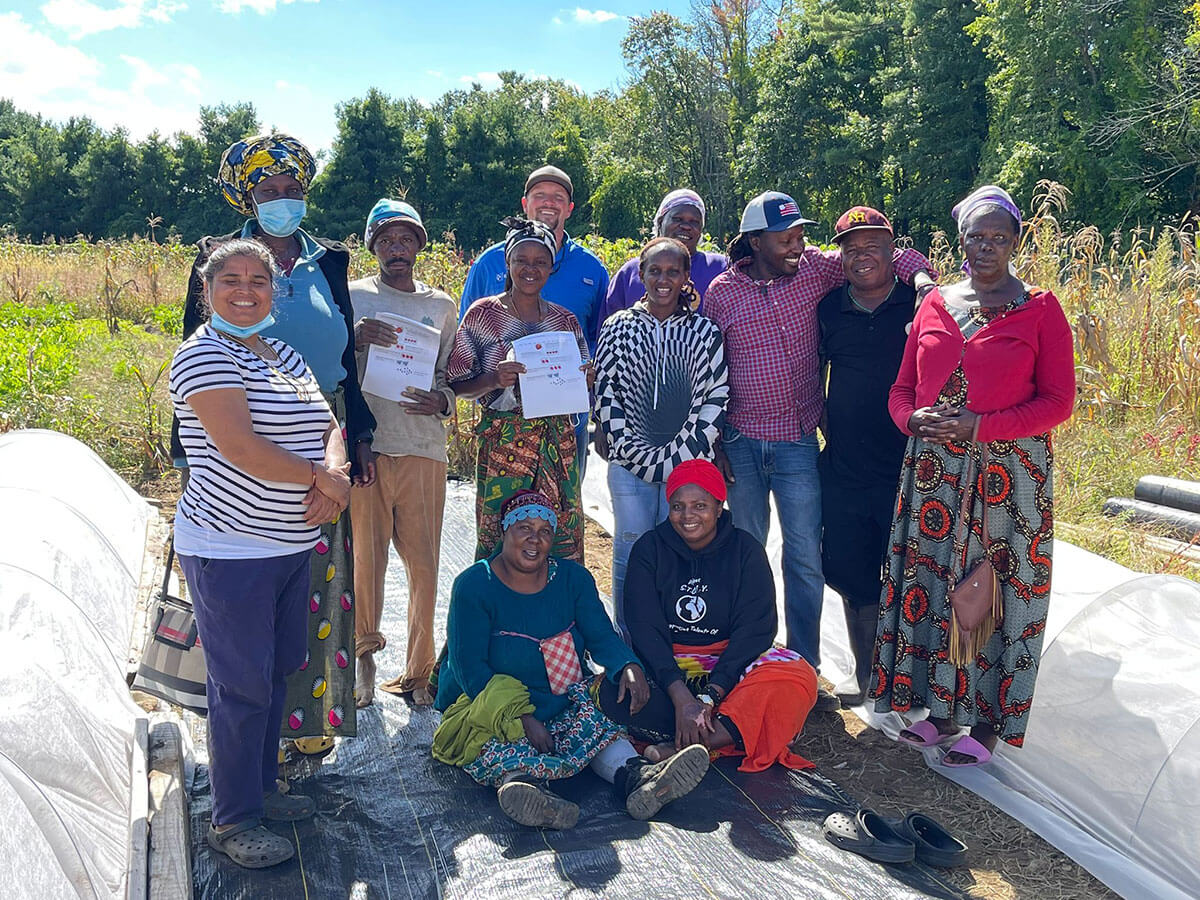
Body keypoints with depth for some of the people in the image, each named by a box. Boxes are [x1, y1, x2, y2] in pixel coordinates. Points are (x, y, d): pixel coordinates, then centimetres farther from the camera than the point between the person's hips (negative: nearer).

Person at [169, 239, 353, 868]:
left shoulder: (286, 355, 13)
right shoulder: (206, 354, -12)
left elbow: (327, 426, 11)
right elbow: (239, 447, -22)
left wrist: (334, 469, -11)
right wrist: (323, 478, -14)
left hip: (292, 545, 8)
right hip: (231, 549, -8)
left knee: (277, 674, 18)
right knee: (243, 686, 1)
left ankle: (261, 786, 35)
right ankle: (232, 820, 16)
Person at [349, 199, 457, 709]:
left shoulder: (441, 306, 16)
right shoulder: (352, 298, 9)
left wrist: (440, 400, -5)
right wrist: (354, 340, -15)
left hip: (423, 447, 1)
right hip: (364, 443, -1)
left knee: (424, 564, 1)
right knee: (364, 556, 1)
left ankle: (418, 671, 15)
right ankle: (364, 653, 23)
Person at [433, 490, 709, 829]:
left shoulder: (573, 577, 8)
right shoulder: (474, 585, -6)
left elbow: (601, 636, 0)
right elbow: (469, 665, -13)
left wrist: (628, 667, -25)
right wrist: (523, 718, -25)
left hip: (560, 705, 3)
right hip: (487, 706, -3)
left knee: (593, 724, -28)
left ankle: (634, 775, -54)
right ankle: (518, 780, -64)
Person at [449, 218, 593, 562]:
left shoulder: (565, 320, 10)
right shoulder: (484, 313, 0)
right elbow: (458, 385, 0)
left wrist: (587, 380, -5)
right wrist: (494, 380, -19)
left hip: (558, 441, 3)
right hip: (503, 443, -3)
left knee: (563, 539, 3)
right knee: (499, 541, -1)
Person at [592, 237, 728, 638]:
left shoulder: (705, 332, 5)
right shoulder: (617, 329, 6)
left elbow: (714, 398, 1)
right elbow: (606, 392, 4)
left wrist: (678, 457, -8)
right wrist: (637, 453, -6)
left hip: (685, 464, 0)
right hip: (629, 463, 1)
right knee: (630, 551, 1)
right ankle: (628, 648, 14)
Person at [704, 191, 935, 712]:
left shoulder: (814, 269, -2)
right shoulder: (722, 291, -3)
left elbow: (890, 255, 3)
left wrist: (921, 276, -18)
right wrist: (714, 443, 0)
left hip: (798, 440, 0)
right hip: (741, 442, 0)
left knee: (805, 559, 1)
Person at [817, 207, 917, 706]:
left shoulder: (920, 301, -2)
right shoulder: (828, 308, 6)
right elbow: (814, 375, 18)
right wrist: (827, 430, 10)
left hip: (908, 467, -3)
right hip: (845, 469, 3)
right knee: (854, 575, 12)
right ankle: (865, 673, 29)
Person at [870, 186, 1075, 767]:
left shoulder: (1039, 309, 0)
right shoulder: (935, 304, 11)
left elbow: (1057, 400, -5)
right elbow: (903, 388, 13)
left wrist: (980, 425, -16)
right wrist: (914, 419, -9)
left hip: (1008, 473, -4)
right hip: (933, 471, 4)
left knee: (995, 592, 1)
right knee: (931, 583, 7)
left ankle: (986, 723, 16)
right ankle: (941, 710, 23)